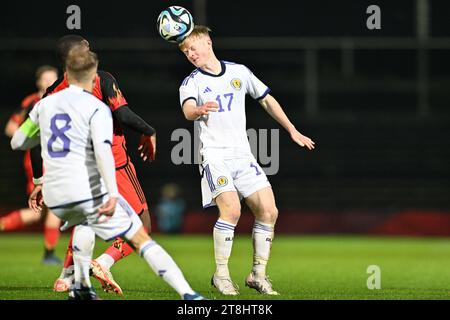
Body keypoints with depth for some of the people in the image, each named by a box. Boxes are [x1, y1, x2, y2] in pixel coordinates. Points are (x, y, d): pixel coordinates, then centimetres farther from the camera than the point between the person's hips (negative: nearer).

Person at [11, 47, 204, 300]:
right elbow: (102, 150, -19)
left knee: (85, 223, 39)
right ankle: (189, 295, -15)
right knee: (142, 239, -2)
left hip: (55, 197, 5)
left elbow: (17, 142, 23)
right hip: (90, 191, -5)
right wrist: (113, 195, -28)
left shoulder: (45, 104, 13)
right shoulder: (96, 108, -3)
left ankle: (82, 288, 33)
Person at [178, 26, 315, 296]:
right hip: (214, 155, -4)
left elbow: (267, 100, 22)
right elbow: (188, 111, -21)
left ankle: (258, 274, 9)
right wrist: (199, 110, -46)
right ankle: (221, 274, -10)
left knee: (268, 211, -5)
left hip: (243, 155, 4)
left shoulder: (239, 72, 11)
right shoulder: (191, 83, 0)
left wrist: (293, 132, 23)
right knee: (231, 209, -23)